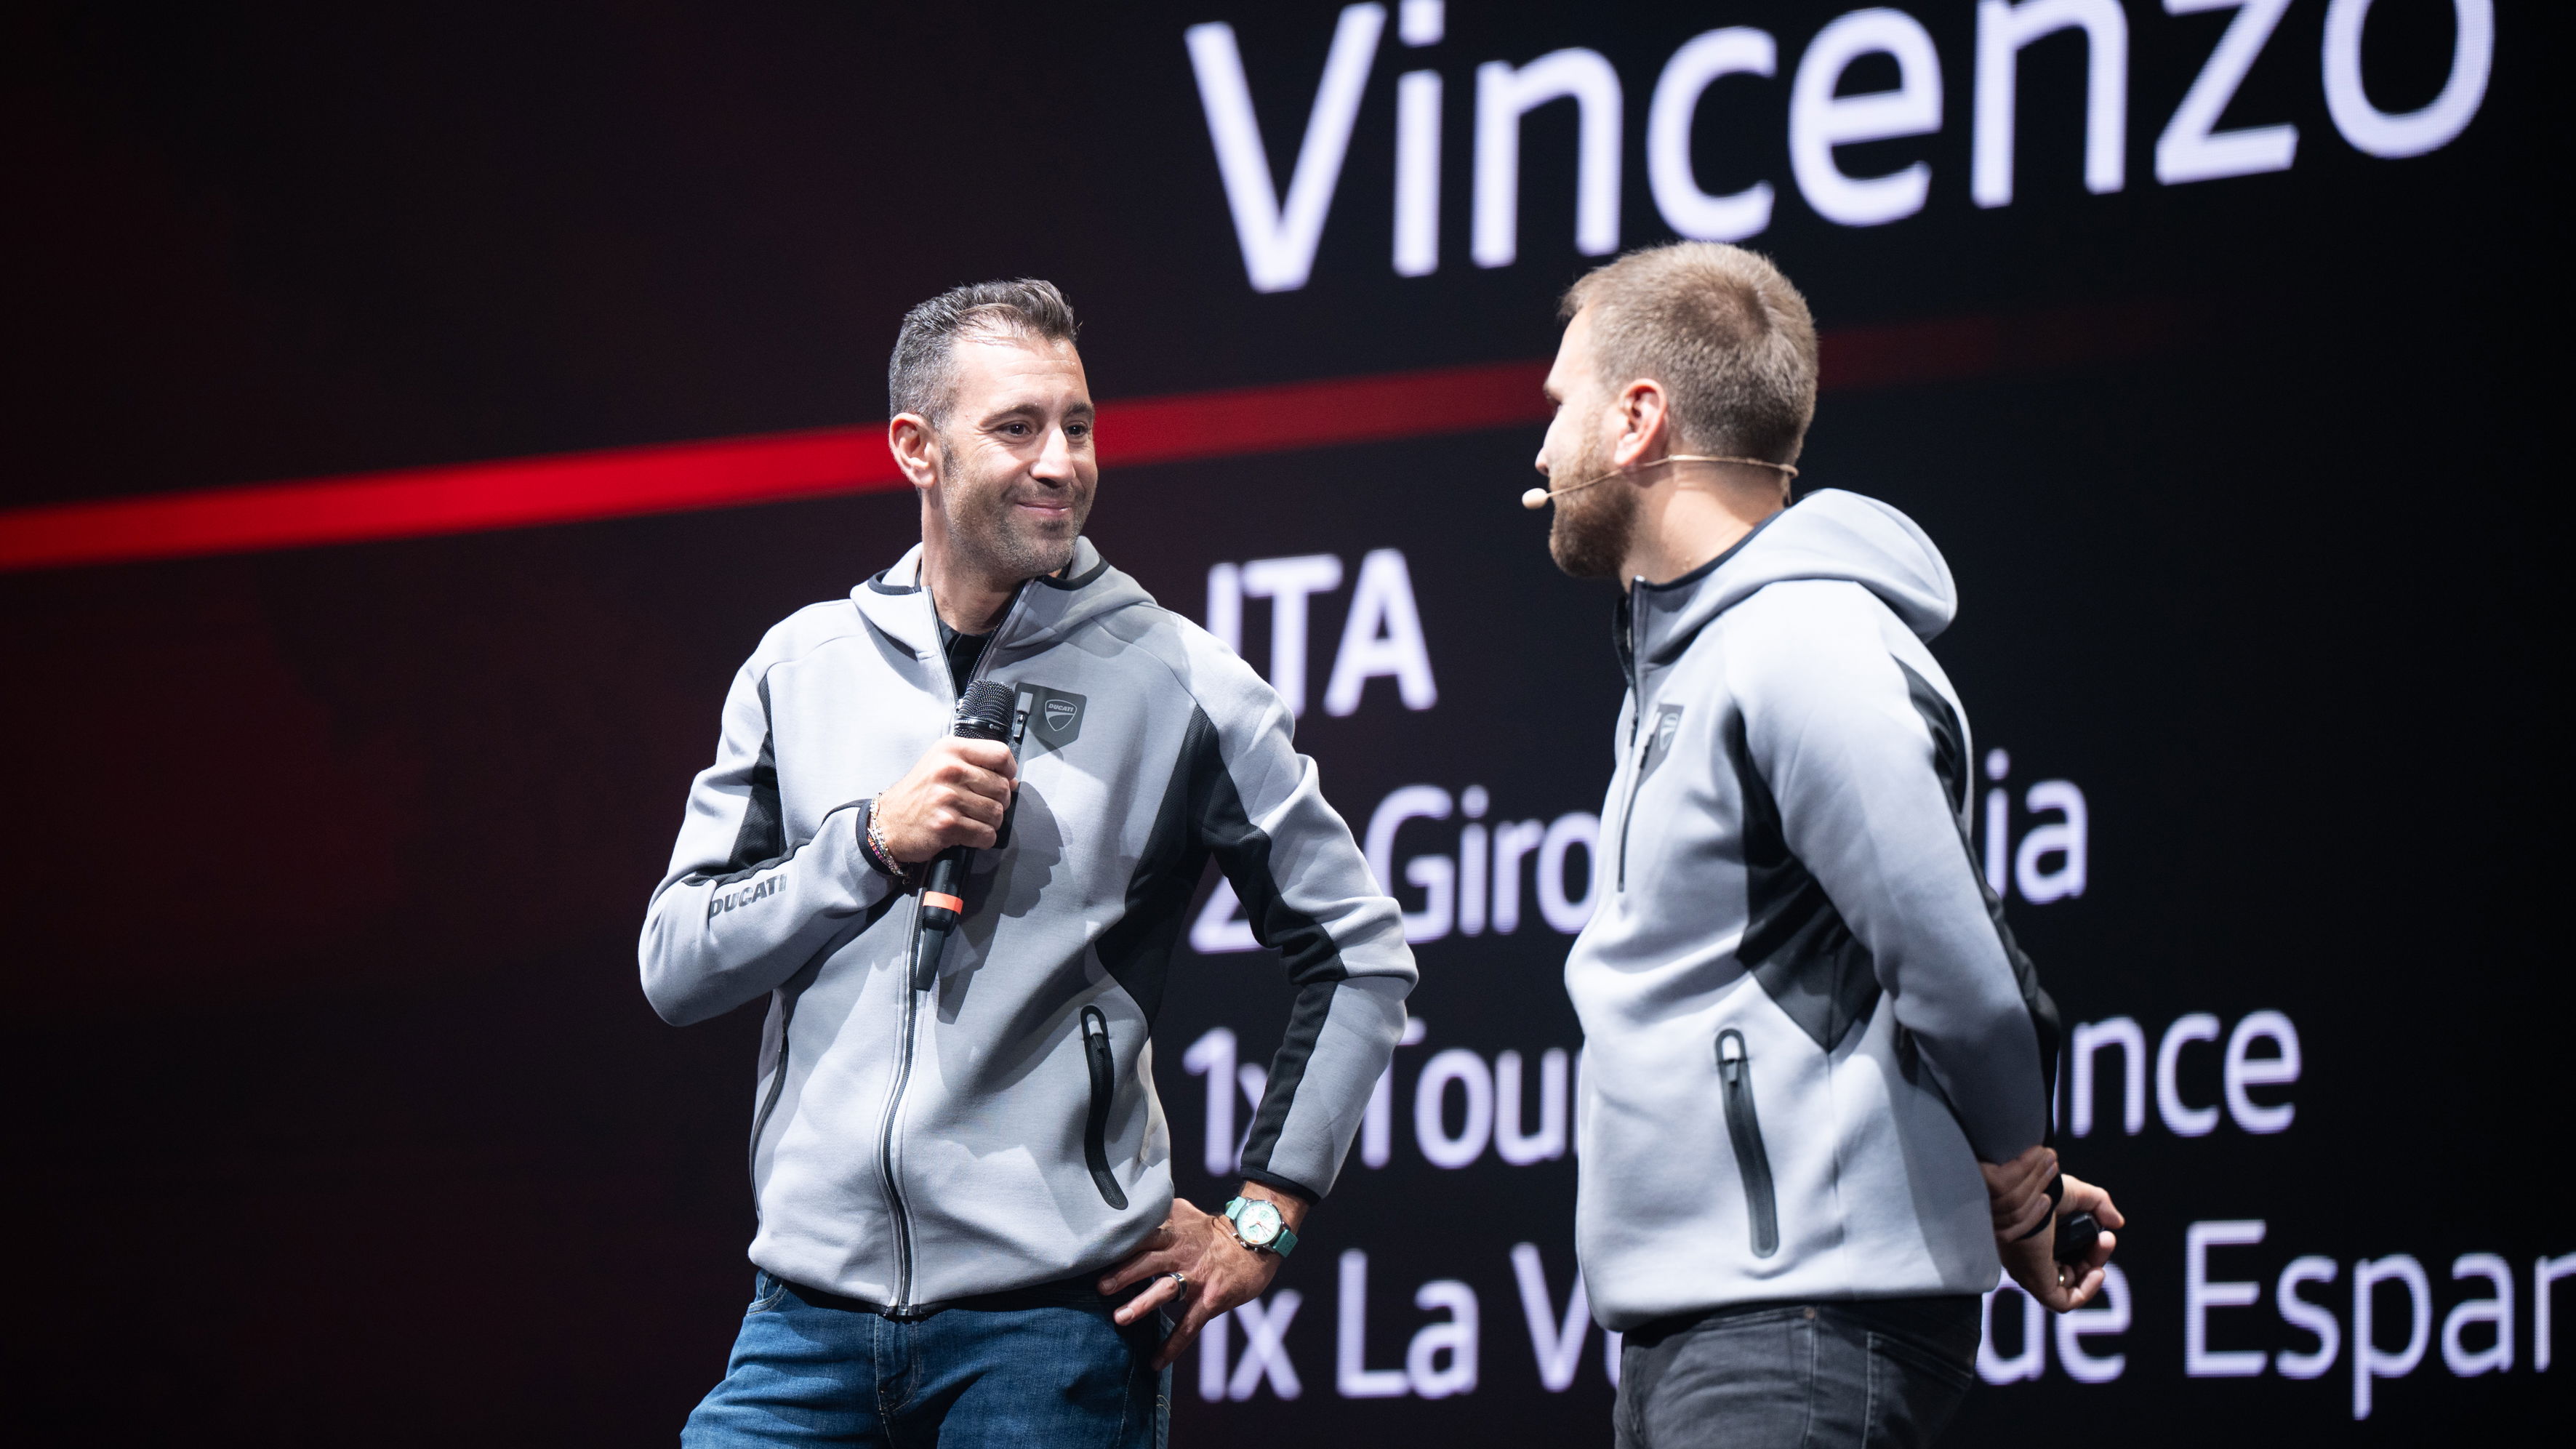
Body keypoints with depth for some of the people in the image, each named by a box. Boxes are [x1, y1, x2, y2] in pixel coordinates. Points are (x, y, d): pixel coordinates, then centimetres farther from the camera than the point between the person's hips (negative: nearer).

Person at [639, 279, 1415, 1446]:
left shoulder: (1175, 684, 2)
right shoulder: (802, 669, 10)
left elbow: (1362, 957, 7)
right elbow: (677, 965, 6)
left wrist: (1262, 1217, 3)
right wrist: (874, 843, -7)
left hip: (1055, 1319, -2)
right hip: (813, 1309, 3)